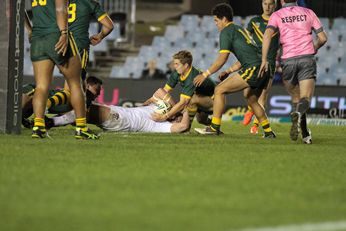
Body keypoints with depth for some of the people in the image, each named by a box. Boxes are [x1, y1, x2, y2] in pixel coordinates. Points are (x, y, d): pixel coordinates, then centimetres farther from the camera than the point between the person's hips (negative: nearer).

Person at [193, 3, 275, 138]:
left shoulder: (226, 31, 0)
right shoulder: (240, 29, 27)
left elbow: (222, 59, -6)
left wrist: (205, 74, 1)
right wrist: (229, 72, 30)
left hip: (253, 69, -9)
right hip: (264, 71, 9)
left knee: (219, 90, -4)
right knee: (251, 100, 28)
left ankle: (214, 128, -6)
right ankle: (268, 132, 29)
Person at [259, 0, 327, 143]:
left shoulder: (277, 16, 9)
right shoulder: (308, 13, 13)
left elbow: (267, 36, -9)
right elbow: (322, 38, 12)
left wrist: (264, 60, -10)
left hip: (288, 60, 1)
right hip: (307, 59, 0)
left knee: (296, 98, 17)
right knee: (305, 99, -8)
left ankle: (305, 134, 8)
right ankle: (298, 114, -42)